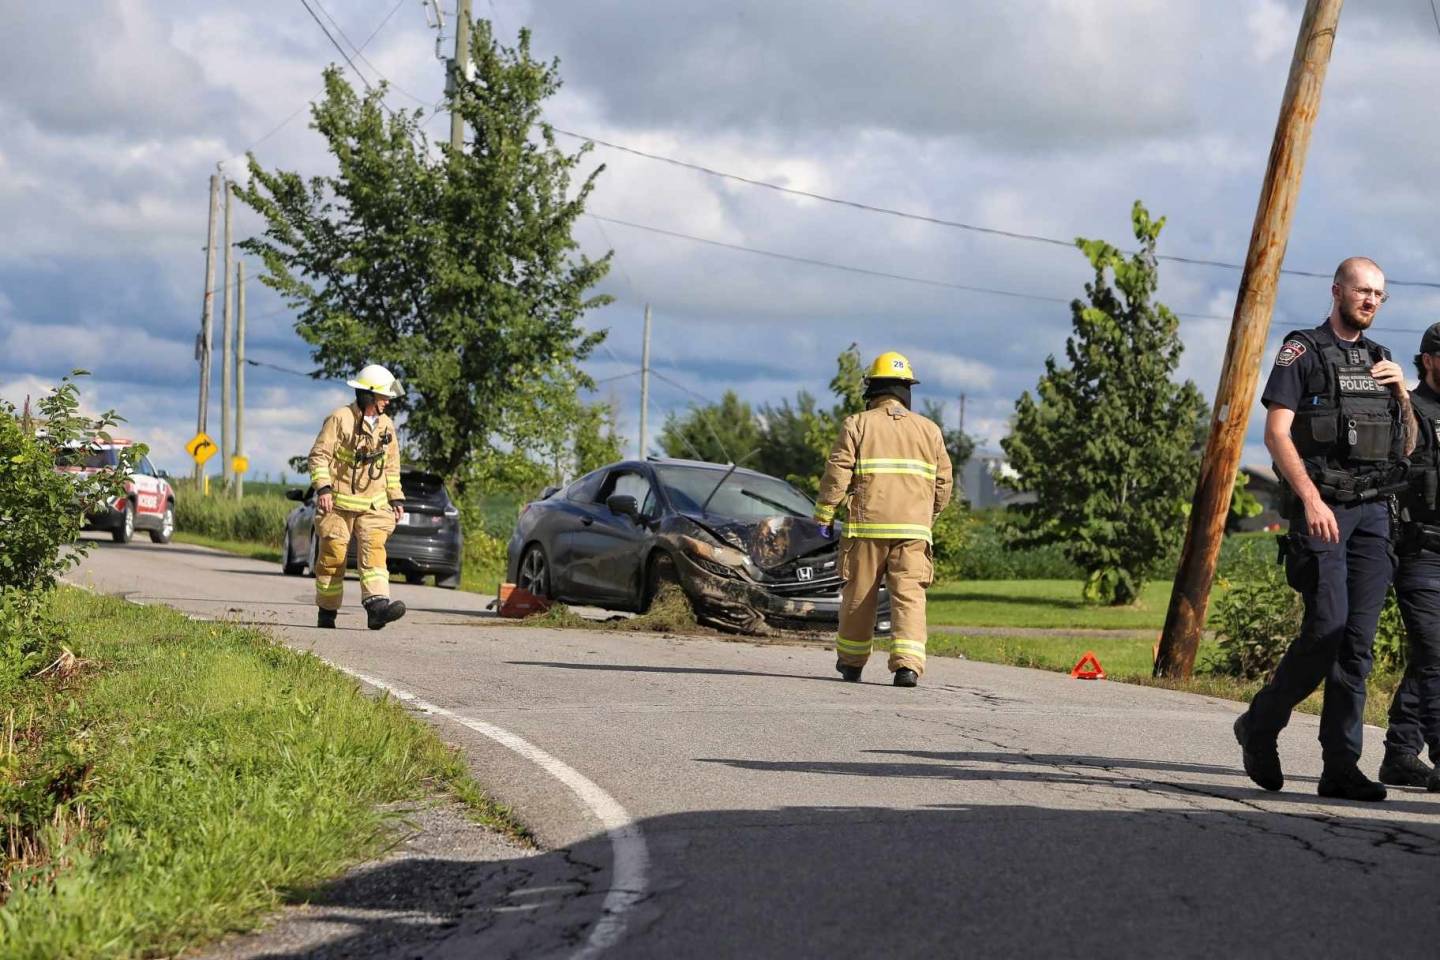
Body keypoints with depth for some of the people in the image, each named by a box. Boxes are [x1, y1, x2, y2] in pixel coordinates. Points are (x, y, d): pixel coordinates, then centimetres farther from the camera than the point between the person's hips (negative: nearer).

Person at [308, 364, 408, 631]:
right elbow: (319, 455, -10)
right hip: (338, 503, -4)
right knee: (332, 556, 2)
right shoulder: (340, 419, -7)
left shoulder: (386, 426, 12)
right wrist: (323, 488, -20)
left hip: (373, 506, 4)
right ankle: (327, 611, 14)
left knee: (374, 549, -15)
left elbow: (392, 467, 21)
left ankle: (377, 604, -28)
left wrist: (397, 499, 16)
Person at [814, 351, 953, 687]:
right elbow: (943, 482, 14)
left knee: (859, 594, 10)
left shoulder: (858, 425, 3)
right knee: (909, 595, -3)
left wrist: (824, 514, 5)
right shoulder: (929, 430, 12)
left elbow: (837, 473, -3)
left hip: (868, 524, -1)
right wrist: (930, 517, 28)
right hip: (914, 527, 1)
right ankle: (908, 662, -18)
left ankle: (851, 661, 21)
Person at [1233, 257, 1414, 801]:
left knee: (1358, 643, -1)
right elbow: (1276, 433, -9)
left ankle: (1341, 767, -1)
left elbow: (1407, 447, 21)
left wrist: (1402, 393, 3)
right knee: (1326, 630, -14)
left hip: (1373, 511, 6)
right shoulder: (1302, 352, 1)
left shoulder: (1379, 360, 19)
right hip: (1320, 508, -6)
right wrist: (1311, 499, -20)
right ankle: (1260, 726, 8)